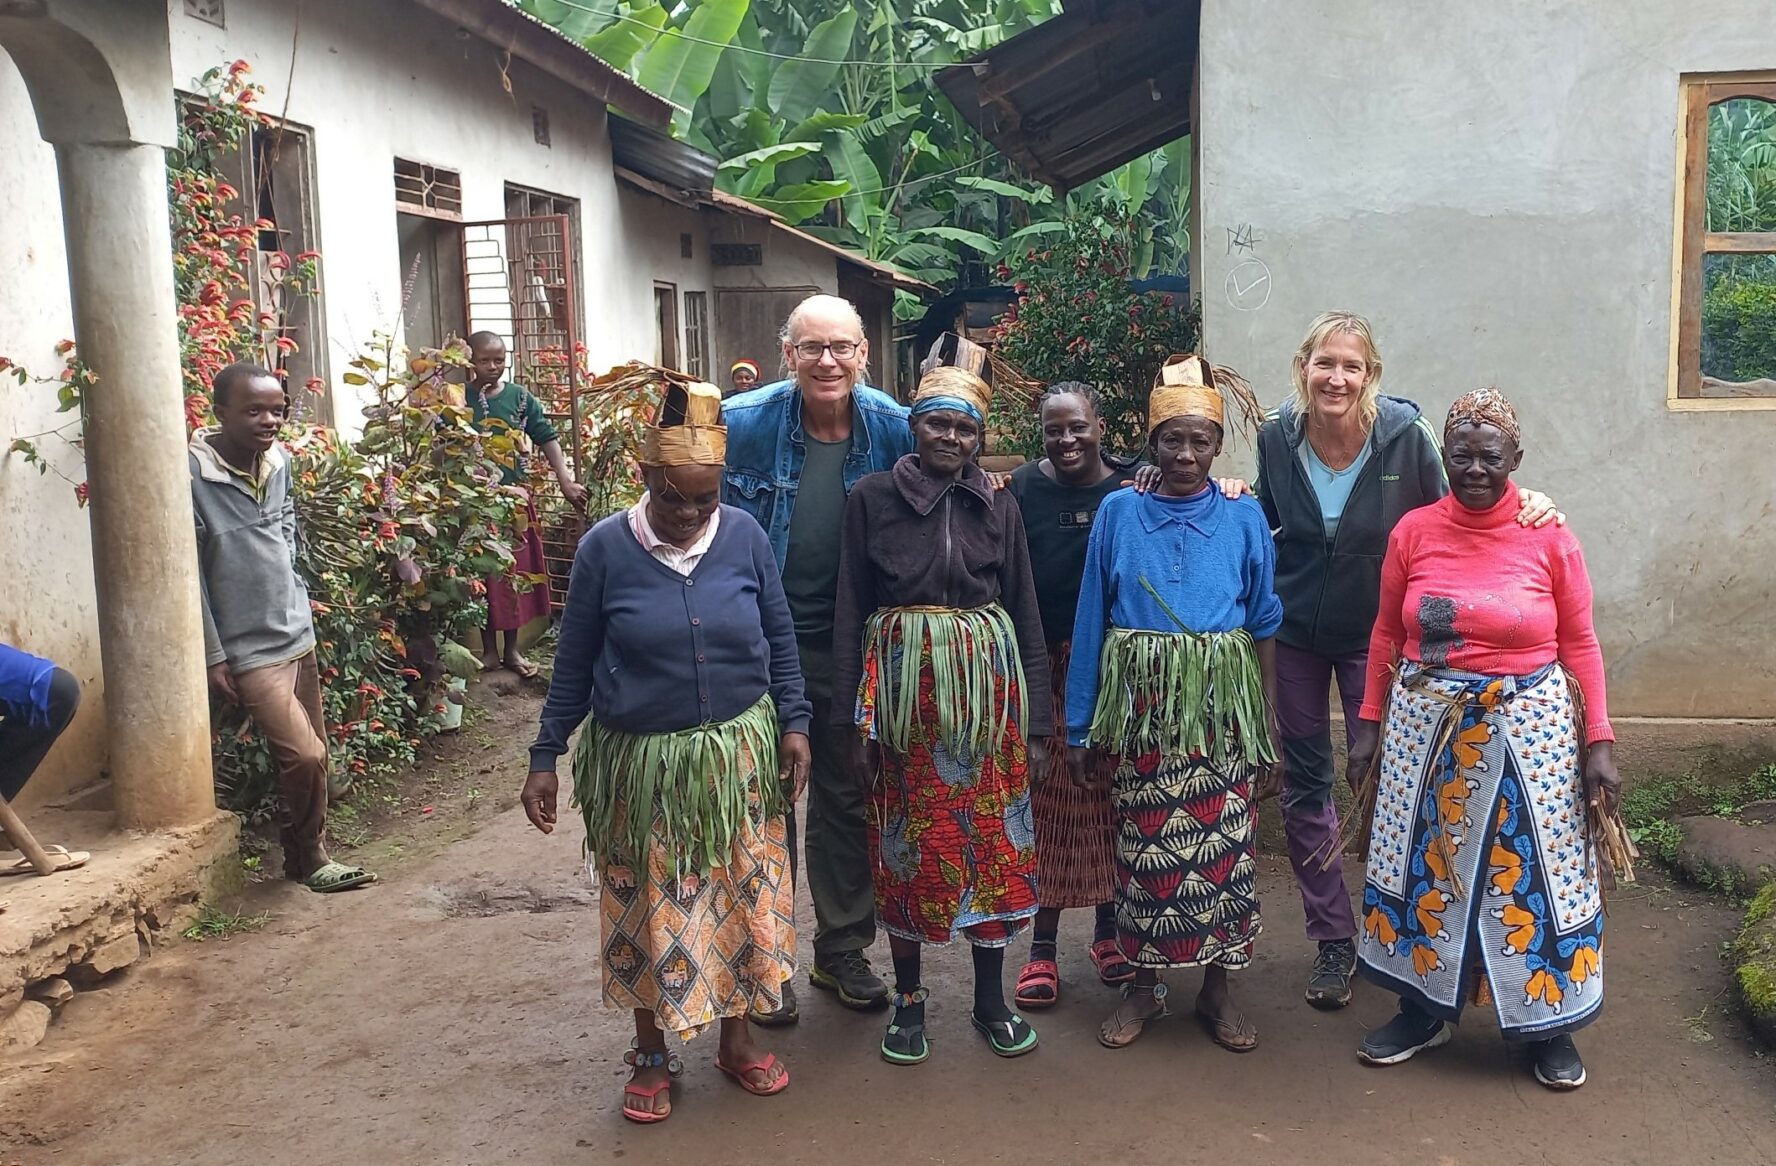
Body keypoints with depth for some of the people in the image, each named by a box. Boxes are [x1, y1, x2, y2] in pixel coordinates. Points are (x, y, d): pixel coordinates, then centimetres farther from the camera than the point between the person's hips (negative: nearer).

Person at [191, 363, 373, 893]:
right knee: (303, 756, -11)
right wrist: (212, 658, -13)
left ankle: (310, 857, 29)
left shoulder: (279, 461, 2)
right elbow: (188, 574, -15)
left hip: (298, 635, 7)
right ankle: (305, 858, 11)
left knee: (315, 757, 13)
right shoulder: (193, 475, -19)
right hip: (249, 649, -7)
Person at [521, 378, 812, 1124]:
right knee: (649, 909, 11)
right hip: (641, 762, -1)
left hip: (738, 754, 2)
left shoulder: (745, 536, -6)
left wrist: (794, 724, -1)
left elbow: (780, 639, 4)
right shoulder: (604, 548, -11)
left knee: (743, 899, 12)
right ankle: (651, 1055, 30)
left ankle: (736, 1040, 32)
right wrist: (545, 759, -3)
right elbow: (573, 664, -4)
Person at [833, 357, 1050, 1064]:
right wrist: (853, 722, -5)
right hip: (903, 680, -1)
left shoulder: (999, 508, 7)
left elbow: (1026, 616, 8)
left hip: (987, 683, 2)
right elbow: (850, 612, 0)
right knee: (907, 843, 6)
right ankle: (908, 998, 22)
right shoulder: (872, 498, 1)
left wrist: (1037, 723, 4)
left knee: (992, 838, 6)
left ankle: (991, 999, 22)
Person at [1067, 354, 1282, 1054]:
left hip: (1221, 707, 0)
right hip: (1142, 706, 0)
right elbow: (1091, 622, 3)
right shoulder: (1118, 513, 3)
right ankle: (1144, 986, 21)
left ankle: (1217, 987, 19)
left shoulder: (1244, 519, 3)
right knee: (1143, 843, 5)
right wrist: (1080, 727, 1)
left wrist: (1270, 731, 5)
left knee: (1223, 844, 2)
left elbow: (1264, 627, 7)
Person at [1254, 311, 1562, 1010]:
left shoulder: (1405, 435, -16)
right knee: (1304, 785, 8)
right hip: (1295, 631, 2)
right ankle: (1332, 940, 22)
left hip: (1374, 632, -2)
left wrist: (1524, 506, -21)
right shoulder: (1278, 437, -8)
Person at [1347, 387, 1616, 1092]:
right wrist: (1370, 723, 5)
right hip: (1427, 727, 2)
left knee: (1528, 871, 5)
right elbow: (1387, 634, 7)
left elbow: (1580, 645, 0)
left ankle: (1547, 1024, 24)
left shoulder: (1549, 538, -4)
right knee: (1426, 866, 10)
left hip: (1527, 731, -2)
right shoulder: (1413, 532, -1)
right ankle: (1425, 1010, 27)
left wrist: (1598, 742, -3)